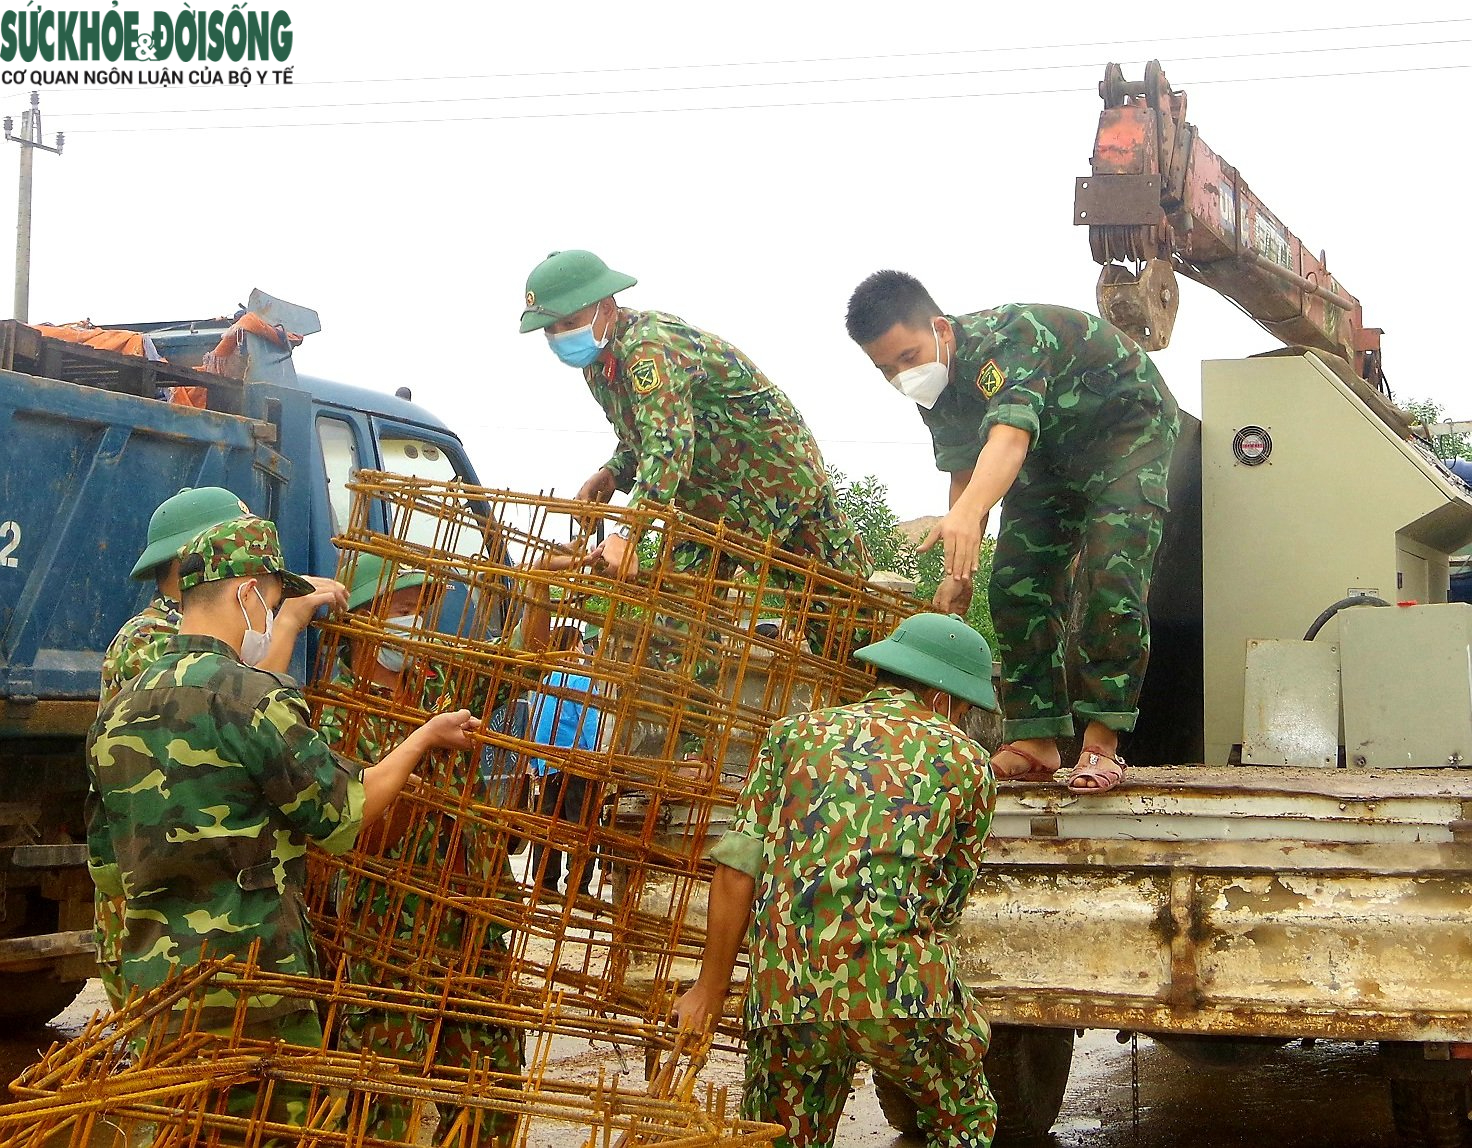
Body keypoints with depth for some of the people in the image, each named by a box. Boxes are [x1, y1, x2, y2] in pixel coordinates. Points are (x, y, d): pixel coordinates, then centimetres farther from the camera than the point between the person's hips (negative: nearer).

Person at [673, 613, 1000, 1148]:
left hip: (784, 995, 2)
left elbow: (737, 871, 6)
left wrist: (709, 990, 10)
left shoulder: (795, 733, 14)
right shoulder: (968, 762, 10)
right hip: (903, 987, -2)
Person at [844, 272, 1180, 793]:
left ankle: (1101, 743, -22)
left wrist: (968, 514, -73)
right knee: (1015, 586, -3)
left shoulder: (1001, 342, -37)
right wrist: (959, 567, -2)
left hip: (1126, 423, -8)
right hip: (1050, 452, 8)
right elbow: (966, 472, 3)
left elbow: (1009, 436, -55)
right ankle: (1035, 741, 1)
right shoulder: (935, 386, -10)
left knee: (1109, 577, -23)